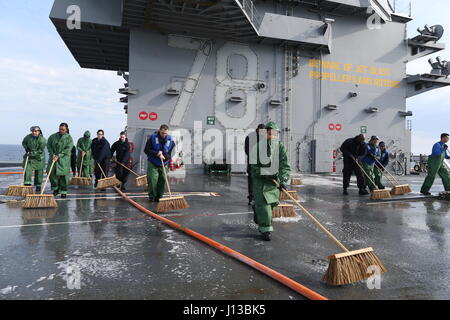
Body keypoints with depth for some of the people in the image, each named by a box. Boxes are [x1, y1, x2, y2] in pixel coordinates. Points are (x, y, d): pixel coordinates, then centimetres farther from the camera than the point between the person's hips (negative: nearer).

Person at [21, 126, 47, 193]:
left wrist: (32, 153, -22)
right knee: (27, 169, -12)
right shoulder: (28, 137, -5)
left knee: (39, 172, 5)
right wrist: (27, 149, -2)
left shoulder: (42, 140, -16)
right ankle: (27, 184, -12)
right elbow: (23, 143, 14)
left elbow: (40, 150, -17)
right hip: (29, 157, 2)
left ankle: (38, 186, 18)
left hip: (39, 158, -2)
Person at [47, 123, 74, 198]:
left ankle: (63, 191, 7)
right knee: (52, 173, 0)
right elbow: (48, 145, 8)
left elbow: (67, 149, -11)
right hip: (53, 157, 3)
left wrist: (58, 156, -18)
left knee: (63, 175, -2)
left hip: (64, 159, -3)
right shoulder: (53, 136, 7)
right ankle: (55, 188, 20)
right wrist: (52, 154, -7)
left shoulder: (69, 138, -3)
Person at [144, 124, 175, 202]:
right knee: (152, 179, -11)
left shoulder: (170, 141, -4)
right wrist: (156, 153, -22)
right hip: (152, 164, -2)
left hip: (163, 165, 2)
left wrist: (164, 156, -23)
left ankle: (159, 196, 14)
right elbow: (146, 150, -10)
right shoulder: (153, 138, -10)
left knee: (162, 180, 1)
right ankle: (152, 196, 3)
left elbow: (169, 155, -1)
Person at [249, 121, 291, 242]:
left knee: (274, 202, 13)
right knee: (263, 202, -11)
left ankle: (257, 209, 45)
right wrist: (264, 175, -20)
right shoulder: (258, 147, -12)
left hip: (274, 179, 3)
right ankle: (265, 229, -2)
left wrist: (283, 180, -30)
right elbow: (254, 165, -8)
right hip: (260, 179, -3)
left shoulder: (281, 147, -10)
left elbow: (285, 165, -16)